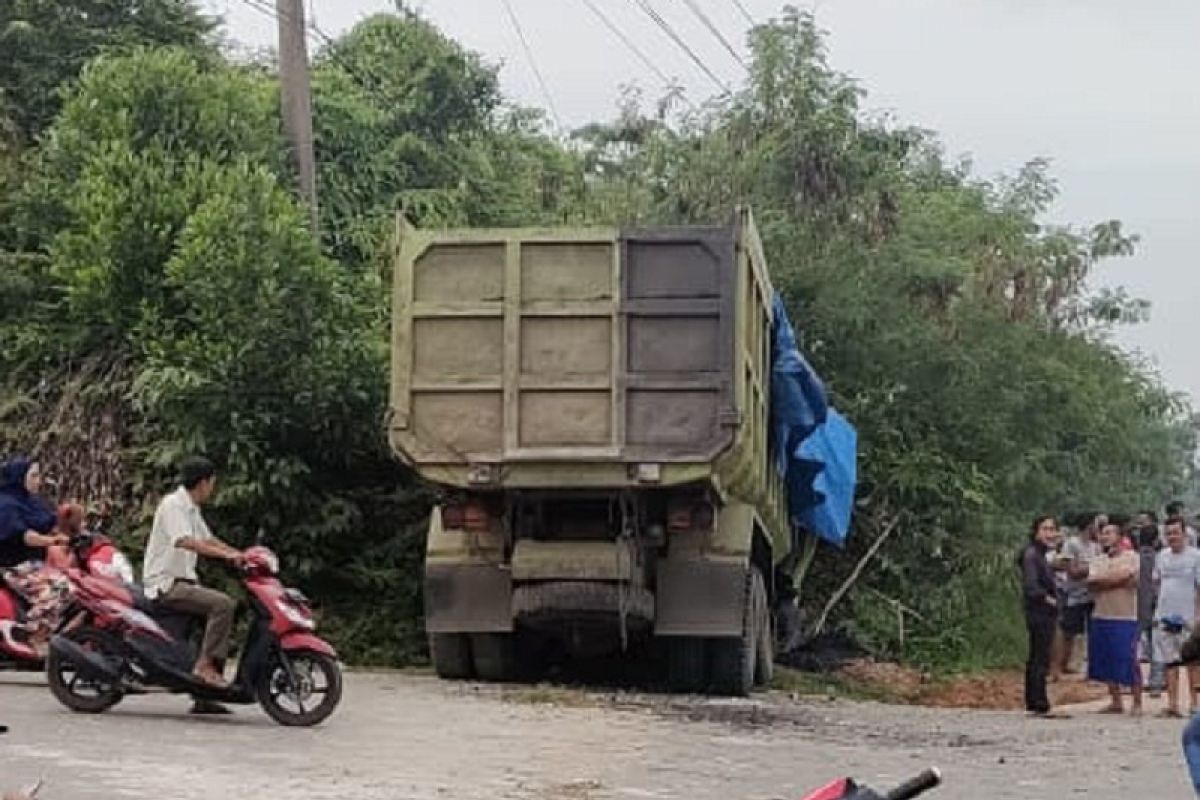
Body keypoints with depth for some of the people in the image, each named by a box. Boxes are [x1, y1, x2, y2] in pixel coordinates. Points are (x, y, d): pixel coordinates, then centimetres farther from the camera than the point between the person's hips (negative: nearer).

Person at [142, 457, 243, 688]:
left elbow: (208, 539, 23)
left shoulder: (191, 509, 17)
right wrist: (226, 554, -32)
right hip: (166, 584, -10)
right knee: (223, 604, -24)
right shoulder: (173, 504, -13)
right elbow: (185, 541, -28)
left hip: (183, 580, 10)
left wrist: (239, 554, 9)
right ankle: (205, 664, -23)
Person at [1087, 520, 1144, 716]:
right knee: (1107, 662, 8)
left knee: (1129, 661, -6)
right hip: (1101, 617, 6)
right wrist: (1117, 578, -11)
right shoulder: (1097, 562, 13)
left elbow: (1131, 581, -16)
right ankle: (1116, 703, 17)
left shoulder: (1132, 558, -2)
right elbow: (1092, 584, -3)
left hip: (1126, 618, -6)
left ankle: (1137, 704, 3)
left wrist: (1104, 581, -7)